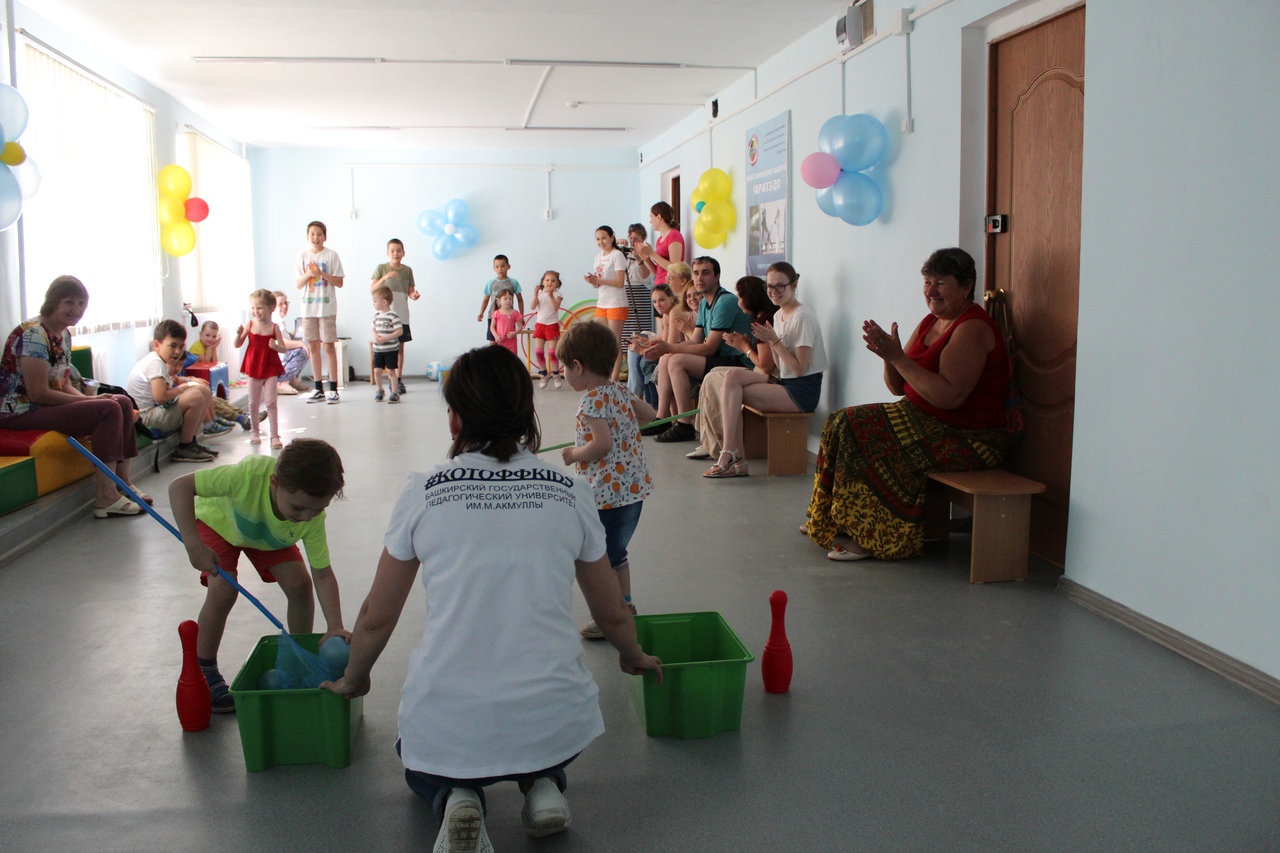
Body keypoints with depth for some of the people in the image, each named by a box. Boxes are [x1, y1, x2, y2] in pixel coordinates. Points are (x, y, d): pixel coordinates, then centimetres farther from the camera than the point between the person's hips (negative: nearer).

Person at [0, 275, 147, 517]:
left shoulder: (64, 334, 10)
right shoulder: (34, 334, -19)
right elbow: (38, 393, -24)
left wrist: (89, 398, -7)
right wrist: (91, 400, -20)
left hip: (48, 405, 10)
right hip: (21, 413, -10)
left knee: (123, 402, 5)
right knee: (108, 409, -23)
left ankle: (123, 482, 6)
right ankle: (105, 499, -23)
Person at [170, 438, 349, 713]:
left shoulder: (312, 519, -34)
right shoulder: (250, 474, -47)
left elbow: (323, 574, -25)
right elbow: (179, 486, -41)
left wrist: (335, 626, -37)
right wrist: (194, 545, -47)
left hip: (271, 534, 3)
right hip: (218, 520, -3)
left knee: (299, 584, -12)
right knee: (223, 590, -21)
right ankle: (204, 671, 1)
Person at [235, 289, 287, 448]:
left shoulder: (274, 328, -6)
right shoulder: (250, 325, -2)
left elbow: (283, 348, -3)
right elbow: (237, 345, 2)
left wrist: (275, 346, -25)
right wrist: (239, 334, -17)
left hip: (271, 369, -2)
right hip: (254, 368, 2)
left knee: (271, 402, -4)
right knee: (253, 403, 12)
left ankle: (274, 436, -2)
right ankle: (254, 431, 28)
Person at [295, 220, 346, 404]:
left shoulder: (331, 255, -1)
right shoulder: (303, 256, 8)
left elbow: (339, 282, -3)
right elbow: (298, 285, 7)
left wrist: (322, 273, -16)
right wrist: (308, 274, -11)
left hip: (327, 307, -4)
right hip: (308, 307, 4)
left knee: (328, 346, -4)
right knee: (313, 347, 6)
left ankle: (333, 389, -1)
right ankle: (319, 390, 13)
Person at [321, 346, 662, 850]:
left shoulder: (423, 493, -2)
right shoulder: (570, 493, 1)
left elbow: (376, 619, 7)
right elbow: (613, 615, 12)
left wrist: (352, 679, 28)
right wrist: (633, 657, 35)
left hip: (447, 725, -1)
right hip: (552, 725, 1)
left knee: (423, 767, 35)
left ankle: (453, 799, 2)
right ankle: (543, 784, 8)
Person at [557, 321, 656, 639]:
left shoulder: (592, 401, -20)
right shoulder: (620, 391, 6)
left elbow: (602, 444, -29)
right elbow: (649, 414, 18)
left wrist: (574, 454, -13)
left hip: (609, 491, -9)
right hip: (635, 485, 9)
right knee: (616, 552, 24)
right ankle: (625, 605, 36)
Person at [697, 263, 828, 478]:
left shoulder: (803, 317, -10)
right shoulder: (778, 315, 16)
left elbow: (799, 369, -16)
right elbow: (778, 368, 11)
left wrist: (774, 340, -17)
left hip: (802, 391, -8)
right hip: (783, 383, 8)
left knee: (731, 385, -22)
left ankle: (729, 455, -19)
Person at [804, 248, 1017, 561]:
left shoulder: (972, 329, -16)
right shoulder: (931, 322, 12)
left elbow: (949, 396, -27)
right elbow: (900, 386, 10)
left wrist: (898, 357, -25)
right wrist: (888, 355, -11)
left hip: (969, 438, -9)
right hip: (926, 420, 9)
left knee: (861, 432, -22)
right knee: (844, 422, -3)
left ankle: (871, 537, -12)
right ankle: (829, 521, 3)